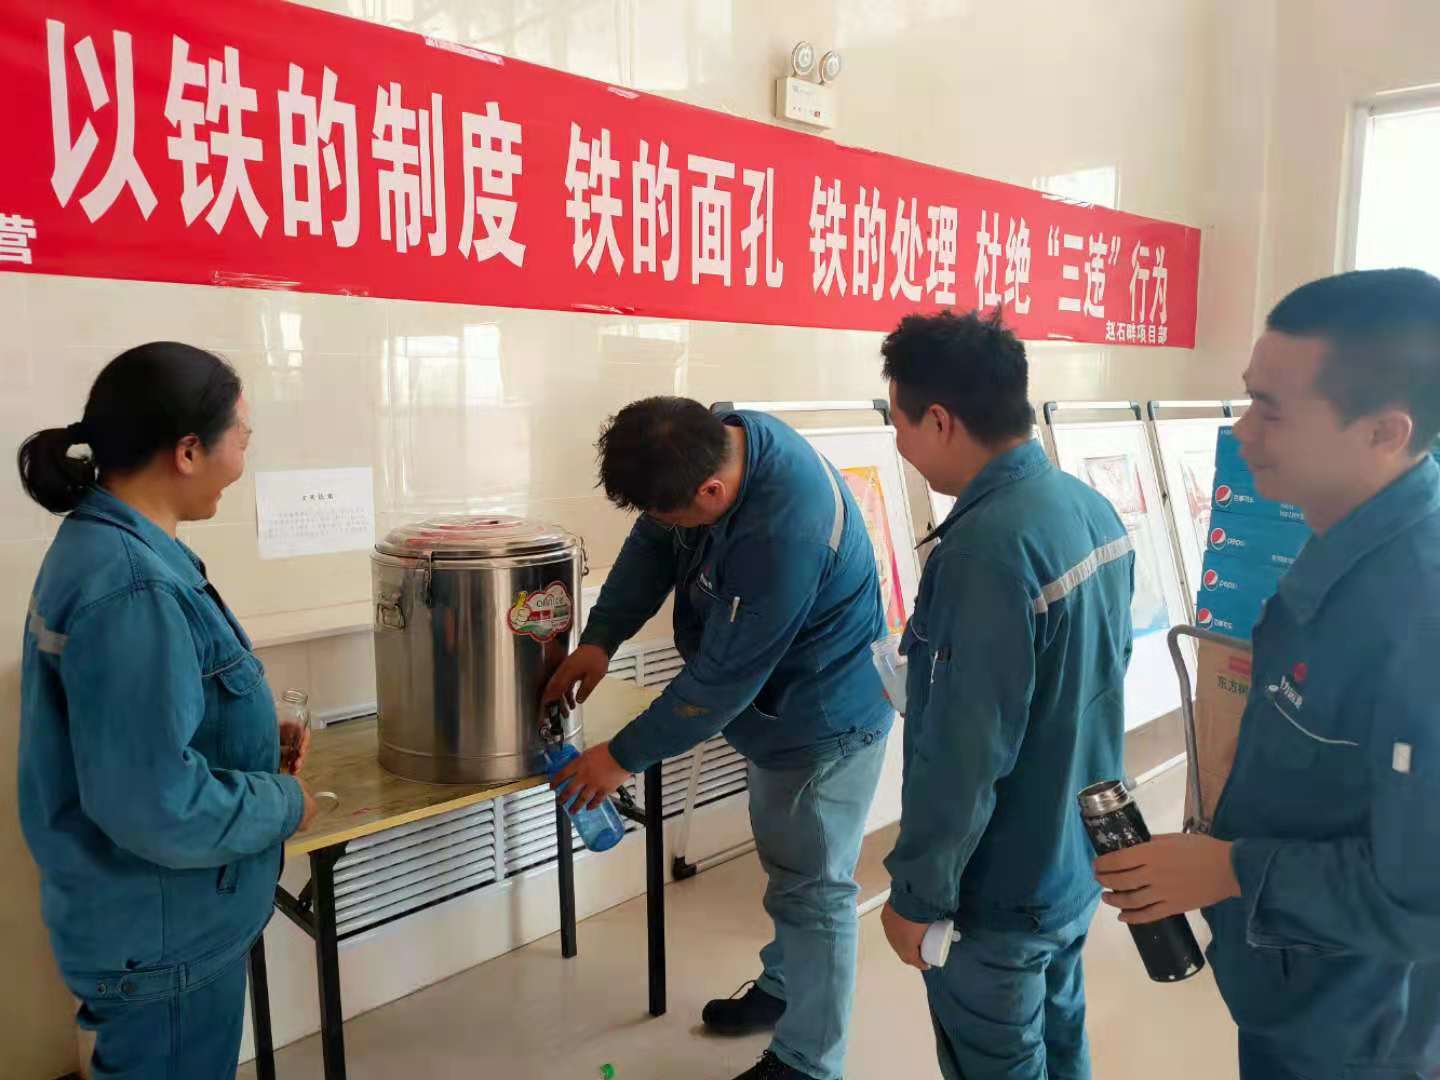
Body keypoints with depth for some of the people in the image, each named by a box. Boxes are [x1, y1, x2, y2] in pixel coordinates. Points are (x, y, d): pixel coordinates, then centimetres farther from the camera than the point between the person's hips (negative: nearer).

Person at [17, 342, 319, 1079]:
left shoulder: (101, 541, 1)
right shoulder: (132, 589, -30)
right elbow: (159, 807, -32)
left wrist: (253, 738, 3)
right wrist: (284, 803, -16)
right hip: (163, 933, -9)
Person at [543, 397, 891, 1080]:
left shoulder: (784, 532, -38)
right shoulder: (712, 440, -13)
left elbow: (723, 679, -29)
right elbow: (651, 547, 0)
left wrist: (624, 757, -18)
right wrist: (600, 638, -11)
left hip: (824, 722, -9)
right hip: (777, 707, 9)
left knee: (813, 892, 7)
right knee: (787, 865, 25)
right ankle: (783, 989, 47)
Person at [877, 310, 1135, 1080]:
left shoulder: (988, 547, -31)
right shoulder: (1090, 506, -2)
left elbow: (964, 757, -28)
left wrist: (916, 894, -15)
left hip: (1001, 890, -8)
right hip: (1079, 856, 8)